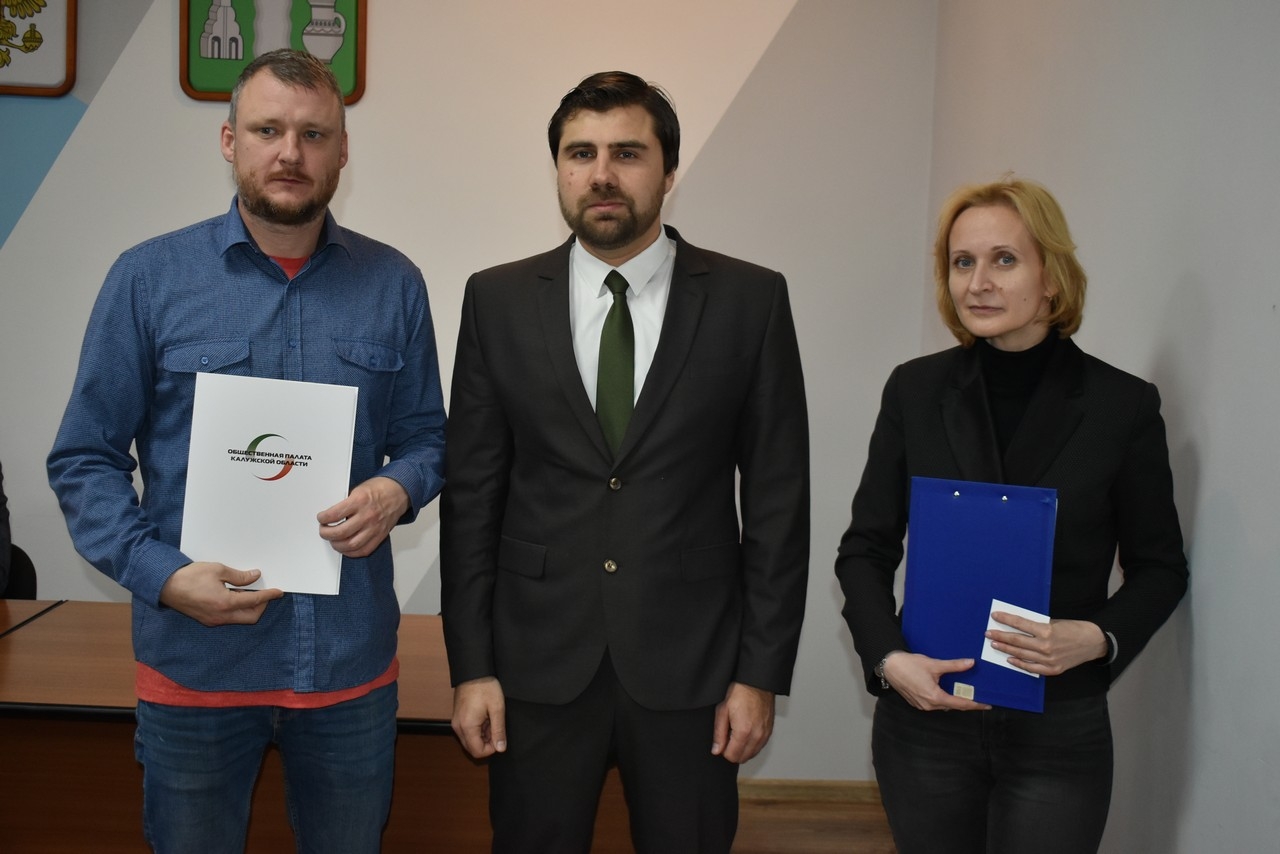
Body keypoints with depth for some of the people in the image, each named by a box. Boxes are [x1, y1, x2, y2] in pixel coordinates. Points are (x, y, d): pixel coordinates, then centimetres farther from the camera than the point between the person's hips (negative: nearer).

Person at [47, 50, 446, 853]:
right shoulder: (150, 278, -3)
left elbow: (426, 437, 8)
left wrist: (396, 490, -14)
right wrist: (161, 573, -14)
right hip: (196, 659, -1)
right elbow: (84, 458, -1)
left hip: (353, 659, 2)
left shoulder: (394, 285, 2)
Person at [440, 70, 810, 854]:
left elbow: (778, 498, -2)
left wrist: (762, 672, -3)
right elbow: (472, 494, 2)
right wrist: (471, 666, -1)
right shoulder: (498, 301, 1)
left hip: (691, 663, -1)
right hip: (539, 662, 1)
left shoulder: (751, 300, -3)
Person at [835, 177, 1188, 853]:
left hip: (1058, 730, -1)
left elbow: (1160, 567, 4)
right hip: (925, 717, 2)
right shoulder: (915, 390, -1)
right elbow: (865, 549, 4)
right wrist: (888, 658, -11)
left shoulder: (1123, 405, -5)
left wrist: (1097, 638, -14)